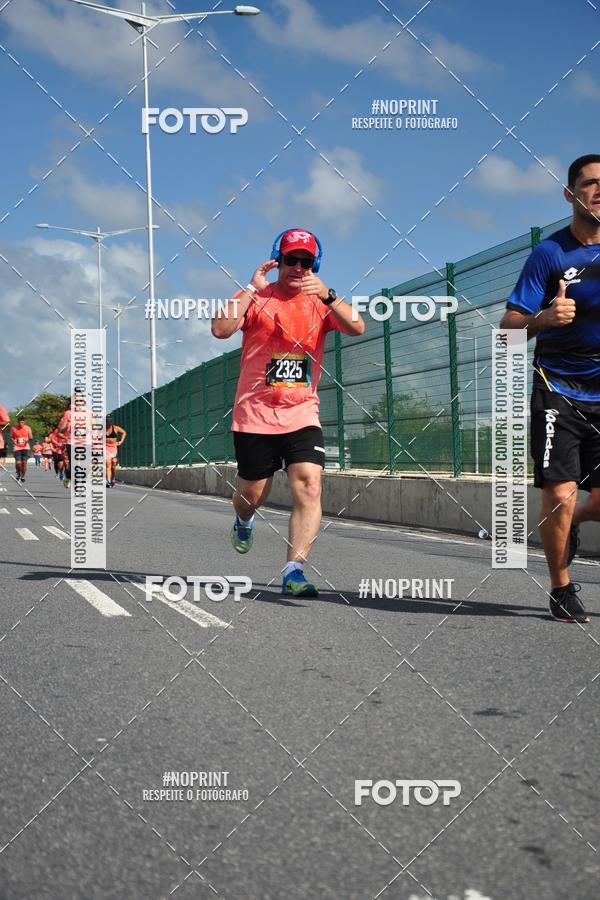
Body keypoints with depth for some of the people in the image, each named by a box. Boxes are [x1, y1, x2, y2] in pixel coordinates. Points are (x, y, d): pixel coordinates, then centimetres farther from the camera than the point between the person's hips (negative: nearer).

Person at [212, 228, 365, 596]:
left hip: (302, 415, 1)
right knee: (252, 494, 10)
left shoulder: (320, 303, 5)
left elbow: (357, 328, -14)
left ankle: (294, 570, -16)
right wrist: (252, 289, -19)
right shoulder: (256, 298, -1)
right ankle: (244, 521, 47)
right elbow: (221, 330, -18)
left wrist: (328, 295, -27)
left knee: (309, 487, -17)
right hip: (254, 415, -1)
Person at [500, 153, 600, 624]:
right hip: (559, 388, -3)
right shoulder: (551, 253, -4)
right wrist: (545, 318, -27)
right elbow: (509, 325, -7)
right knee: (561, 493, -8)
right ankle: (561, 589, 13)